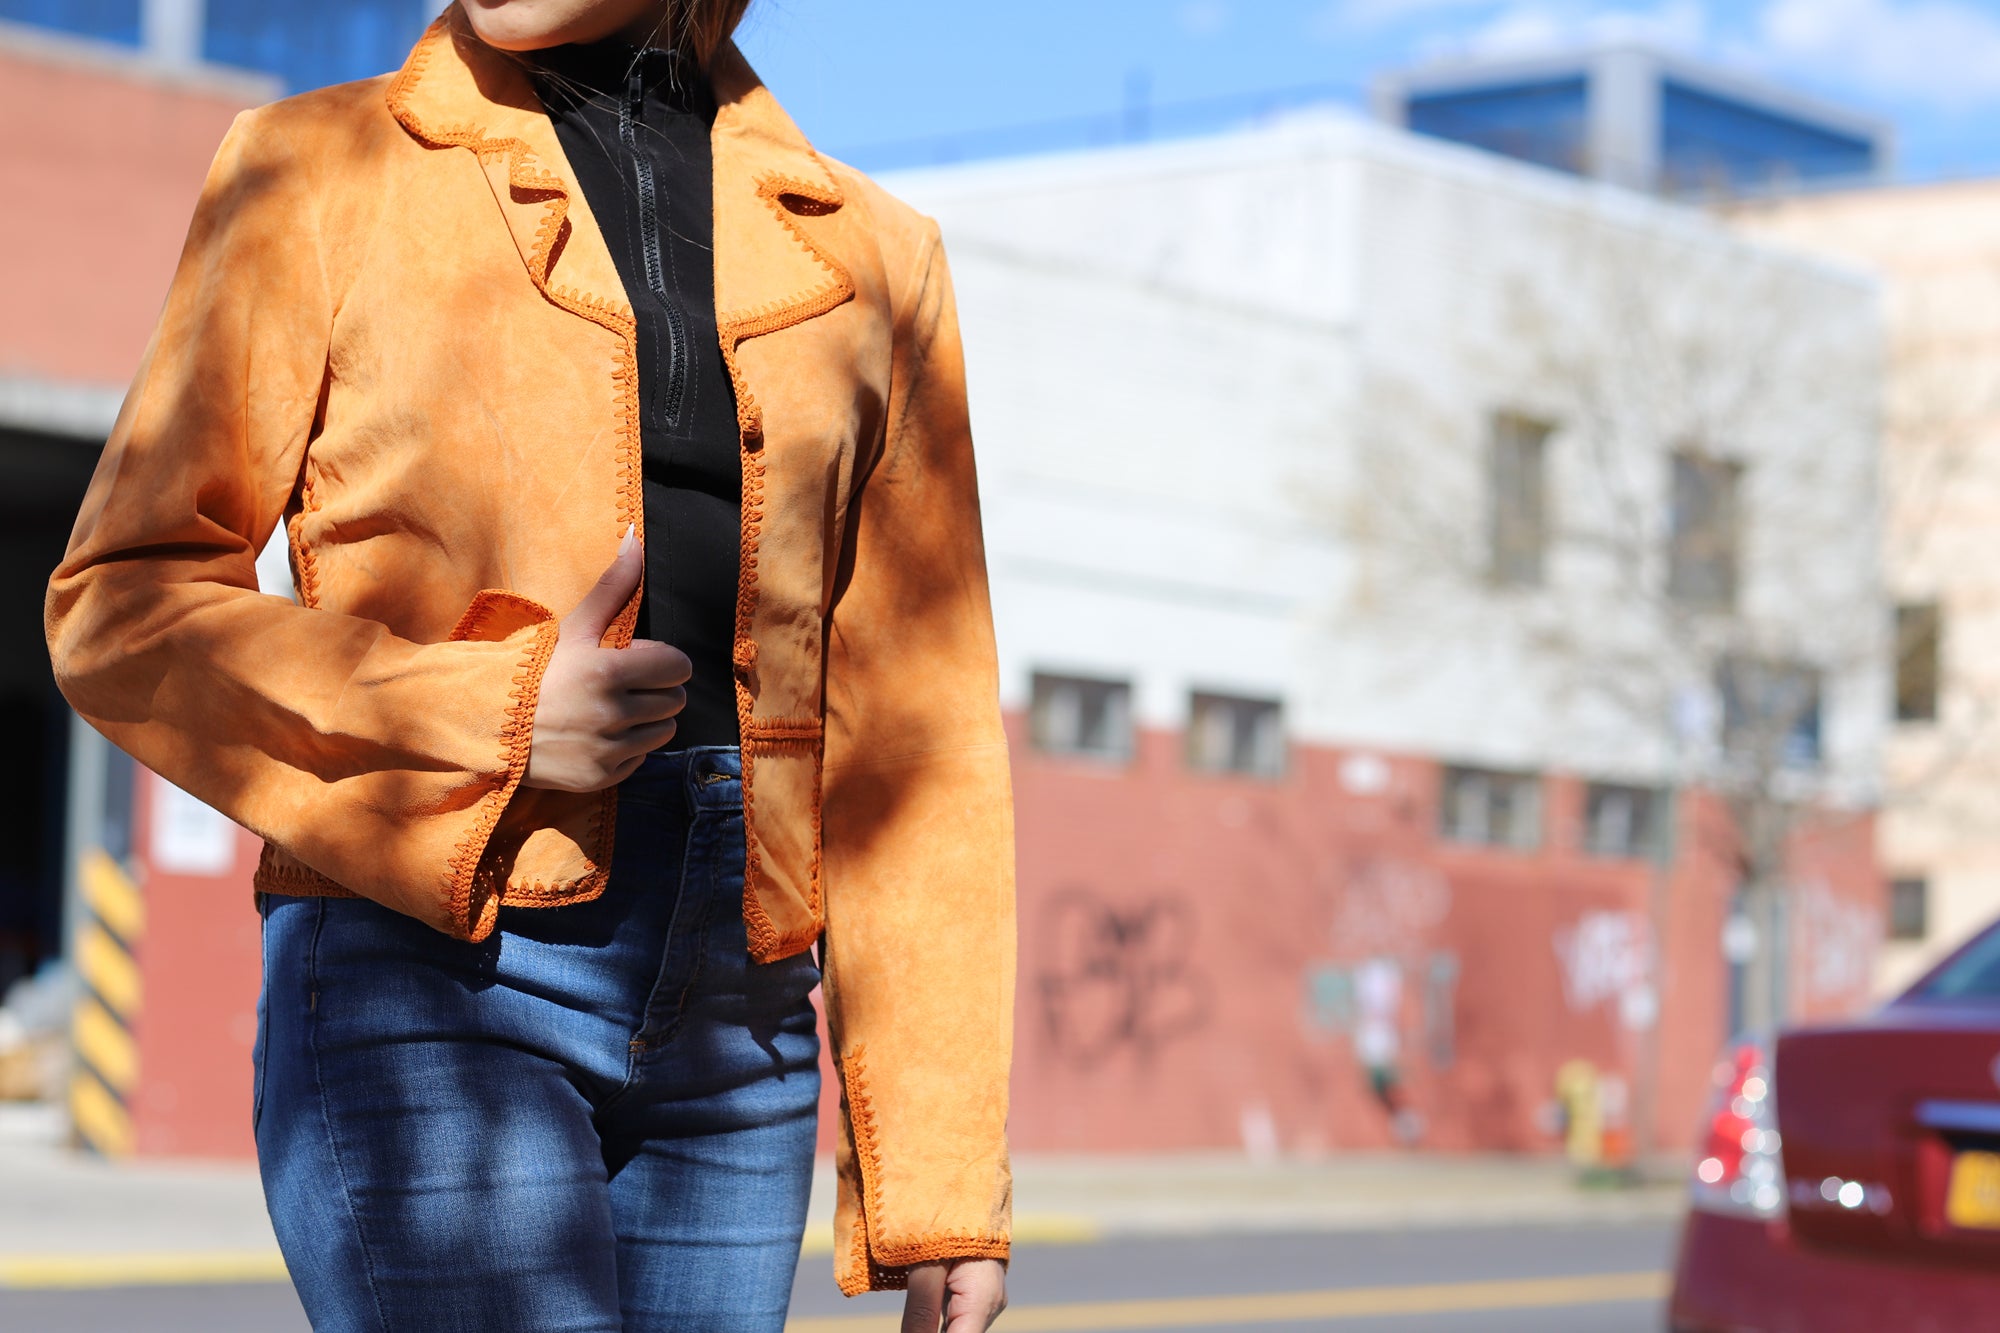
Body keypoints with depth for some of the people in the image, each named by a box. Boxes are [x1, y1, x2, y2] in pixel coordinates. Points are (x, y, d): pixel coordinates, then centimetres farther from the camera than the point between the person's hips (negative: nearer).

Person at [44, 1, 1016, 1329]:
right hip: (427, 984, -4)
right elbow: (121, 608, 2)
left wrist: (945, 1175, 7)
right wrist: (490, 720, -13)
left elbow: (916, 734, 11)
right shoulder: (321, 175, 3)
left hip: (732, 1021, 4)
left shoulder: (866, 256, 11)